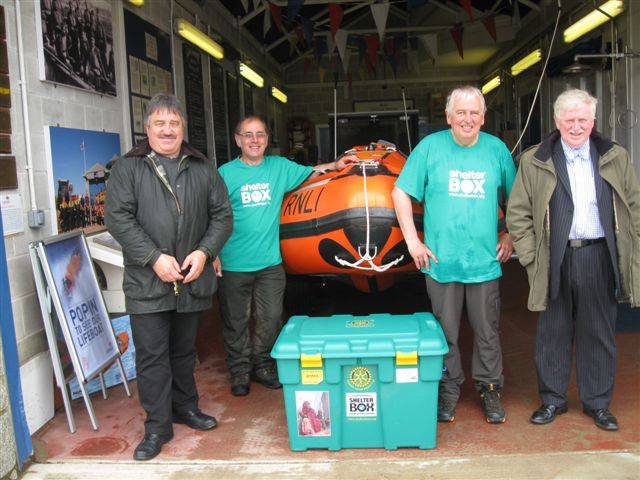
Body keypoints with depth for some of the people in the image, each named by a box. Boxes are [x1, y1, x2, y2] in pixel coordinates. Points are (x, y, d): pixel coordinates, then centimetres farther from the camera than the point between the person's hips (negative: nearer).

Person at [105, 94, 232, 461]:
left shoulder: (203, 169, 10)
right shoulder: (128, 168, 2)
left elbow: (222, 215, 8)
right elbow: (118, 218, -7)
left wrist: (204, 252, -8)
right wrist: (154, 257, -16)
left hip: (193, 279, 3)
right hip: (147, 281, -2)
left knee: (185, 350, 17)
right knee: (152, 355, 1)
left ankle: (185, 407, 34)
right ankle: (157, 426, 14)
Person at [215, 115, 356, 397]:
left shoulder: (280, 167, 8)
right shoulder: (226, 173, -2)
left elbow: (309, 173, 23)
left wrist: (336, 165, 7)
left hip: (270, 262, 3)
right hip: (233, 264, -3)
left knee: (270, 319, 9)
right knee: (236, 323, 7)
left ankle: (263, 367, 27)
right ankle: (240, 372, 23)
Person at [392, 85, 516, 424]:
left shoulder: (496, 149, 4)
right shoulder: (430, 147, -2)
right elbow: (400, 193, 0)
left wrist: (510, 236, 8)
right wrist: (412, 241, -5)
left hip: (485, 261, 1)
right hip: (441, 261, -1)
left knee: (487, 332, 10)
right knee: (445, 333, 9)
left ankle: (490, 390, 27)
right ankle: (448, 390, 25)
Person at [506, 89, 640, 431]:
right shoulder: (534, 161, 2)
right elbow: (518, 213, 1)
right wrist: (531, 256, -5)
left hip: (600, 258, 2)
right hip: (556, 259, -1)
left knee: (599, 334, 11)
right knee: (553, 333, 8)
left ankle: (598, 402, 26)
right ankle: (552, 399, 24)